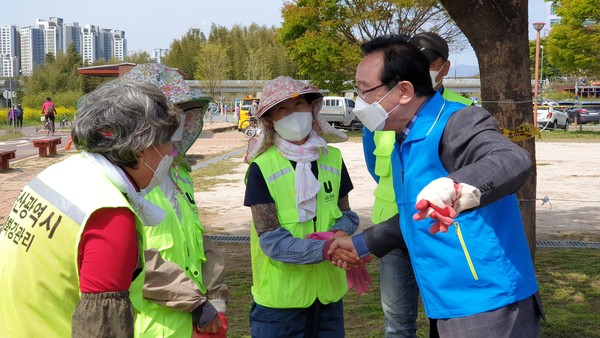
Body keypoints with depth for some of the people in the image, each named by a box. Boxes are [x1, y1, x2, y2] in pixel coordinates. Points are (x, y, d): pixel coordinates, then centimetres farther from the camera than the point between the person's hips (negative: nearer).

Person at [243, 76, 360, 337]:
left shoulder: (332, 158, 3)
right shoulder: (262, 168, -12)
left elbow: (347, 214, 10)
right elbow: (271, 240, -17)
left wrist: (340, 232, -14)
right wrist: (326, 249, -30)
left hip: (328, 292, 4)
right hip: (279, 297, -4)